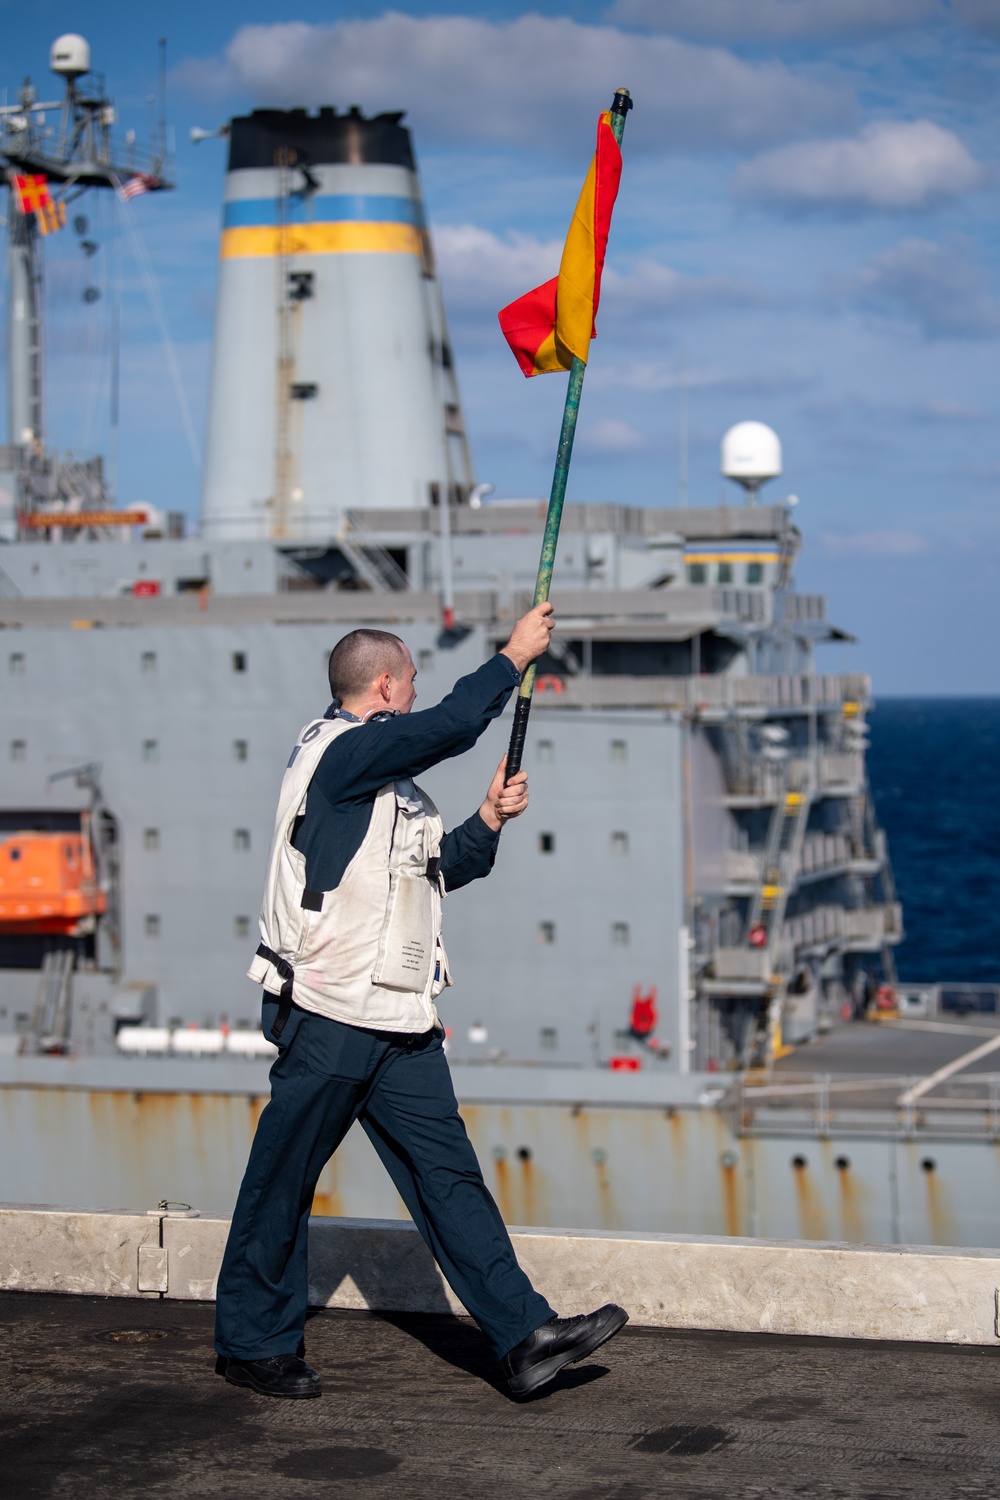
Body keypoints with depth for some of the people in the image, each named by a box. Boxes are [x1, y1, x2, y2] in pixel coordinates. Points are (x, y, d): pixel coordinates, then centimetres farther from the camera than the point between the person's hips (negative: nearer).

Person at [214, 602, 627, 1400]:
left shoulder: (385, 777, 20)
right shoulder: (337, 751, -11)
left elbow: (432, 872, 27)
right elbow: (455, 724, -23)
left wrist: (487, 823, 12)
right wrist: (514, 656, -11)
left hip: (400, 1027, 9)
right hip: (328, 1019, -9)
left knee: (449, 1172, 3)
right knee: (282, 1185, 3)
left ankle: (526, 1334, 1)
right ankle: (253, 1342, 15)